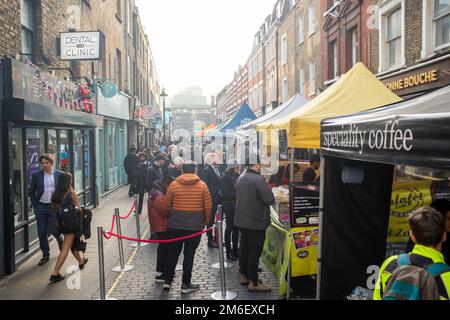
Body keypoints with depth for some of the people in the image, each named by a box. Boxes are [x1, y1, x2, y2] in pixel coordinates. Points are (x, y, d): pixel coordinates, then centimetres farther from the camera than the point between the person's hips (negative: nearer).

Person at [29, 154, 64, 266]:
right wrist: (35, 205, 2)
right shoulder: (36, 175, 0)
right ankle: (45, 255, 19)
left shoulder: (59, 174, -2)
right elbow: (31, 192, 9)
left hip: (54, 207, -2)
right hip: (41, 207, 2)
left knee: (53, 229, -2)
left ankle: (60, 238, 34)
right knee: (42, 233, 5)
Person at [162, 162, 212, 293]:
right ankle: (186, 284, 14)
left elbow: (166, 204, 5)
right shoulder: (202, 185, -5)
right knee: (189, 254, 7)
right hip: (195, 225, -1)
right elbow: (208, 206, -4)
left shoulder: (174, 184, -2)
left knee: (173, 252, 16)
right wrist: (205, 222, 11)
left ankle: (168, 280, 23)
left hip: (176, 225, 2)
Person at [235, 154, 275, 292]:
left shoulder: (241, 177, 6)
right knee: (254, 252, 0)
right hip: (256, 222, -8)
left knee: (244, 248, 17)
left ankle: (244, 276, 28)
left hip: (242, 220, 8)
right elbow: (270, 199, -24)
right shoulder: (258, 179, -21)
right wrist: (270, 196, -3)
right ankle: (253, 283, 7)